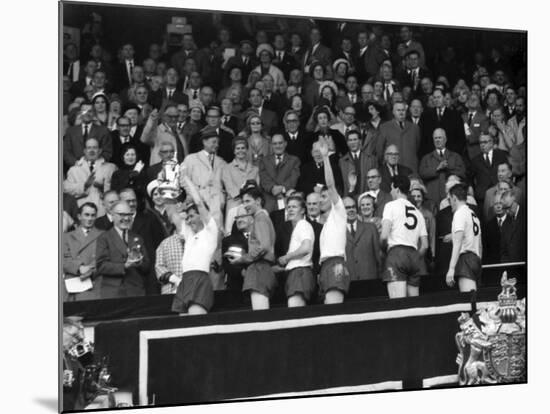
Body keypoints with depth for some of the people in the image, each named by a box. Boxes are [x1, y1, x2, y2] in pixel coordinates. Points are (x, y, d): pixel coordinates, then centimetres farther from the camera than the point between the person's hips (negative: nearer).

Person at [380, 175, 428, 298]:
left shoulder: (391, 205, 4)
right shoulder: (418, 212, 20)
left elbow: (384, 236, -8)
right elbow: (425, 245, 14)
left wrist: (381, 248, 10)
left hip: (396, 252, -6)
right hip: (414, 255, 6)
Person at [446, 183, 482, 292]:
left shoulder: (459, 213, -4)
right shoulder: (474, 215, 22)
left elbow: (458, 243, -14)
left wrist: (451, 268, -18)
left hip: (465, 257, -9)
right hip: (476, 258, 9)